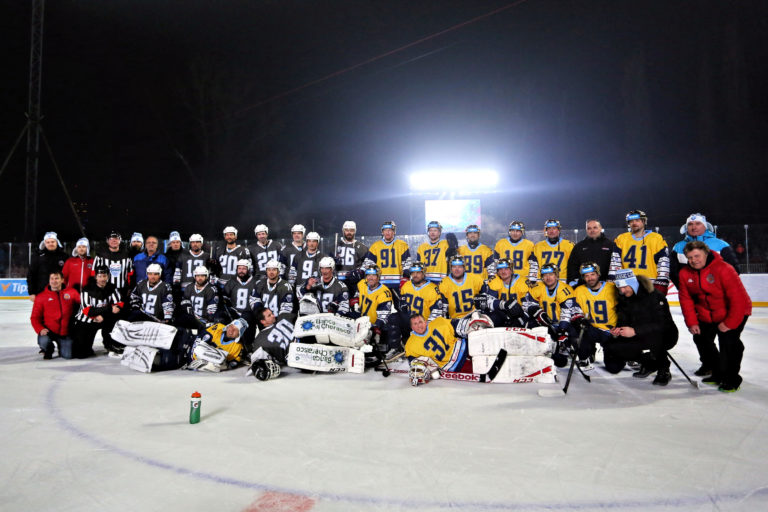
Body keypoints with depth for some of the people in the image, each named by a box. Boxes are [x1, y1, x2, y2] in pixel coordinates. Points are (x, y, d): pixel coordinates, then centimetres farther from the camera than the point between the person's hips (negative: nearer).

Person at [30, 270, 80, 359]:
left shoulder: (72, 293, 4)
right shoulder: (41, 296, 2)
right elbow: (35, 317, 2)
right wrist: (40, 329, -14)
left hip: (65, 332, 0)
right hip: (48, 331, 0)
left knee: (68, 355, -14)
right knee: (44, 341, -32)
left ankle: (62, 347, 26)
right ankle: (48, 349, 8)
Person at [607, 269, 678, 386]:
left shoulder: (654, 296, -20)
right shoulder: (624, 300, 2)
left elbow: (662, 324, -28)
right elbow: (623, 322, 5)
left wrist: (635, 331, -35)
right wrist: (617, 330, -19)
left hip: (664, 336, -6)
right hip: (639, 338, 6)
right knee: (611, 348, -13)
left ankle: (663, 370, -13)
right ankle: (648, 363, 5)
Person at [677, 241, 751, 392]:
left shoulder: (724, 269, -27)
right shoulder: (685, 273, -9)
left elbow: (738, 298, -26)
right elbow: (686, 299, -2)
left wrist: (729, 323, -22)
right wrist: (691, 322, -8)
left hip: (734, 313, -6)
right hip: (706, 315, 6)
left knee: (728, 341, -18)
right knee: (701, 339, 8)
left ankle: (732, 379, -1)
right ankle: (716, 372, 28)